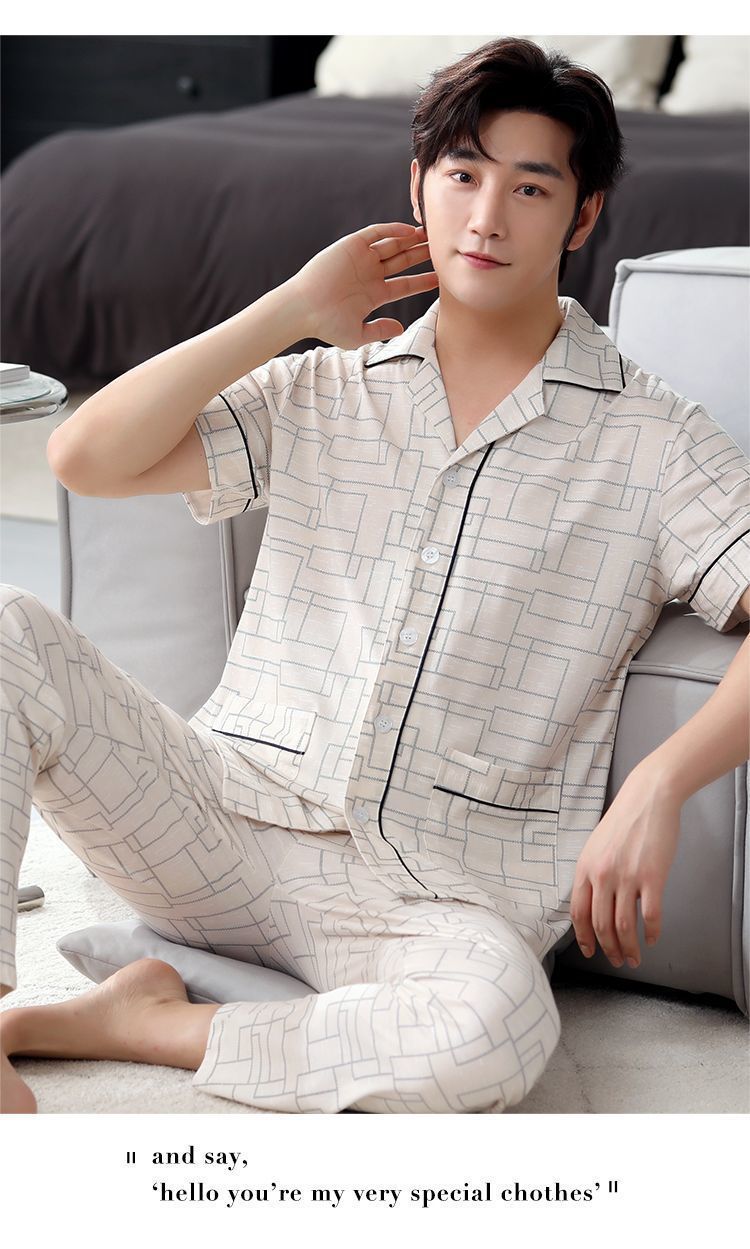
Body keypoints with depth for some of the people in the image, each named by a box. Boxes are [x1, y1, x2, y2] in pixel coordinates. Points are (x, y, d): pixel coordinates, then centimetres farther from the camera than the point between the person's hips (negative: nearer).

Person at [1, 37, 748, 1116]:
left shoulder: (653, 440, 6)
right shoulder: (322, 392, 14)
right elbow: (87, 458, 2)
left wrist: (658, 785, -21)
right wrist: (295, 307, 2)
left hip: (443, 889, -2)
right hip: (228, 817, 3)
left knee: (496, 1024, -38)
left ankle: (140, 1026, -16)